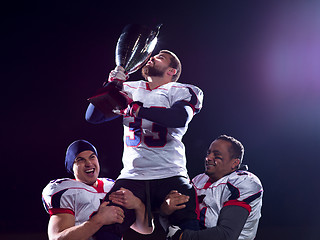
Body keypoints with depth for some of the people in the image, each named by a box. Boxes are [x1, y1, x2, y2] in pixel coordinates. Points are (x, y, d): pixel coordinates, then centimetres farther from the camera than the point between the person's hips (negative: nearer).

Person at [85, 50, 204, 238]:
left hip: (170, 175, -2)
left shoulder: (183, 92, 10)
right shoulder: (129, 90, 20)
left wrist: (135, 108, -20)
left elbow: (180, 118, -13)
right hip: (131, 177, 3)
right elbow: (92, 117, 15)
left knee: (190, 229, -22)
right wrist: (111, 85, -1)